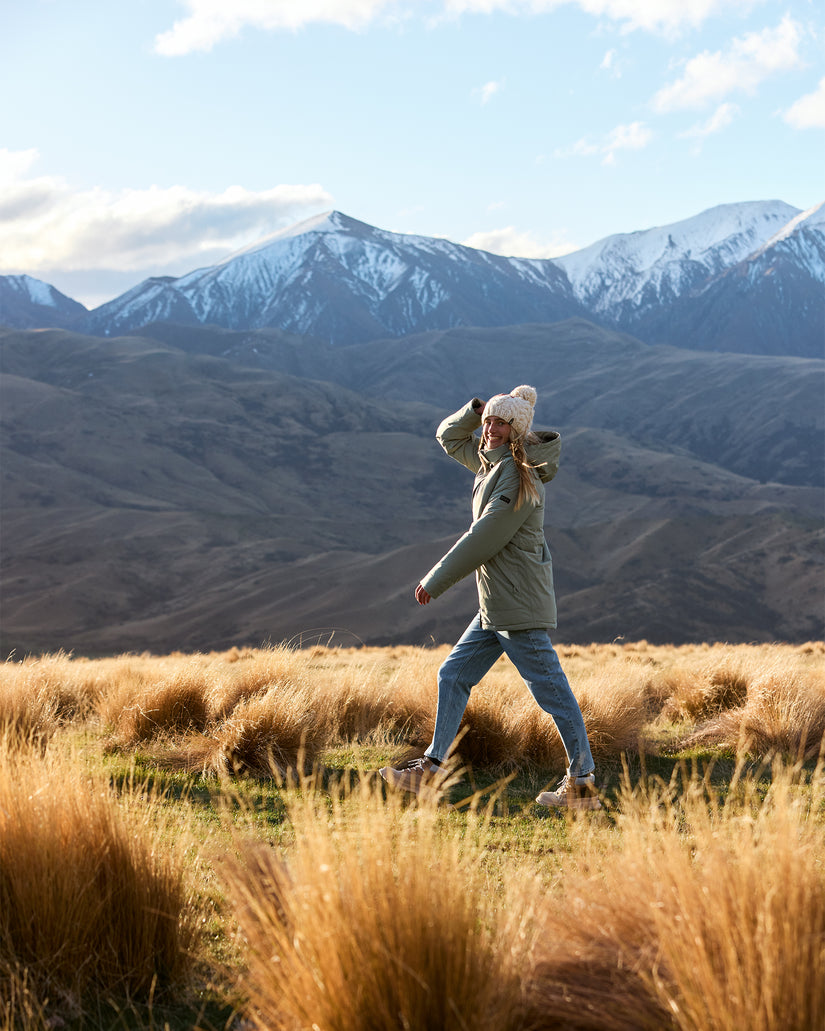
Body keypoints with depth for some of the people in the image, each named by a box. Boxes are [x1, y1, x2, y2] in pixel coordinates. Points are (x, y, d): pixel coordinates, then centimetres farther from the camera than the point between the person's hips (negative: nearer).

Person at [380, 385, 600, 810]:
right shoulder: (489, 461, 11)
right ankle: (431, 768, 21)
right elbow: (449, 437, 26)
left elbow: (484, 539, -19)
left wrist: (435, 581, -12)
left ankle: (582, 783, 1)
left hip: (519, 605, -10)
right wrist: (476, 409, 5)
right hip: (495, 606, 10)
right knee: (453, 675, 13)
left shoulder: (519, 476, -17)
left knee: (551, 691, -5)